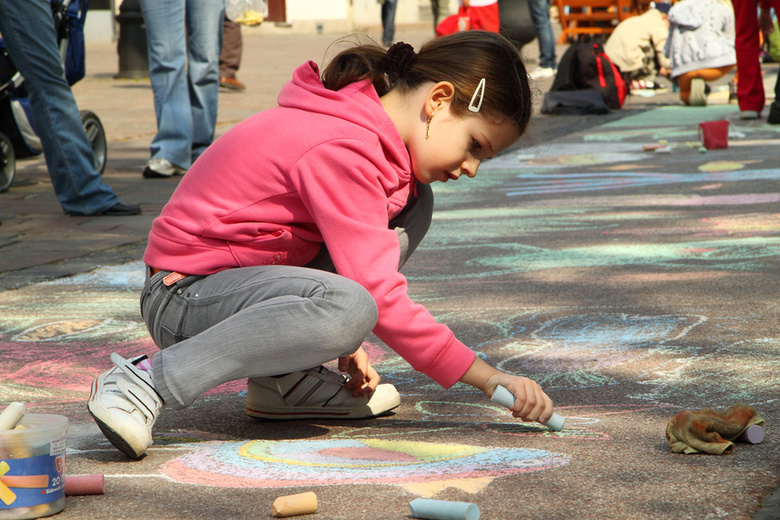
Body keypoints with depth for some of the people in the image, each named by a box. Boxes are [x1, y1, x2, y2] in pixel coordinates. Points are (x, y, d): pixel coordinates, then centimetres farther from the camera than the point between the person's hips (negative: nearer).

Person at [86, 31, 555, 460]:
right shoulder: (341, 148, -24)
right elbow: (377, 295, -27)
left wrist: (347, 346, 4)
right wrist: (486, 377, -23)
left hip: (248, 274, 10)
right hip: (185, 296, -10)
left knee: (413, 202, 3)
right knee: (349, 308, -37)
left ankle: (285, 377, -2)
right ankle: (151, 381, -23)